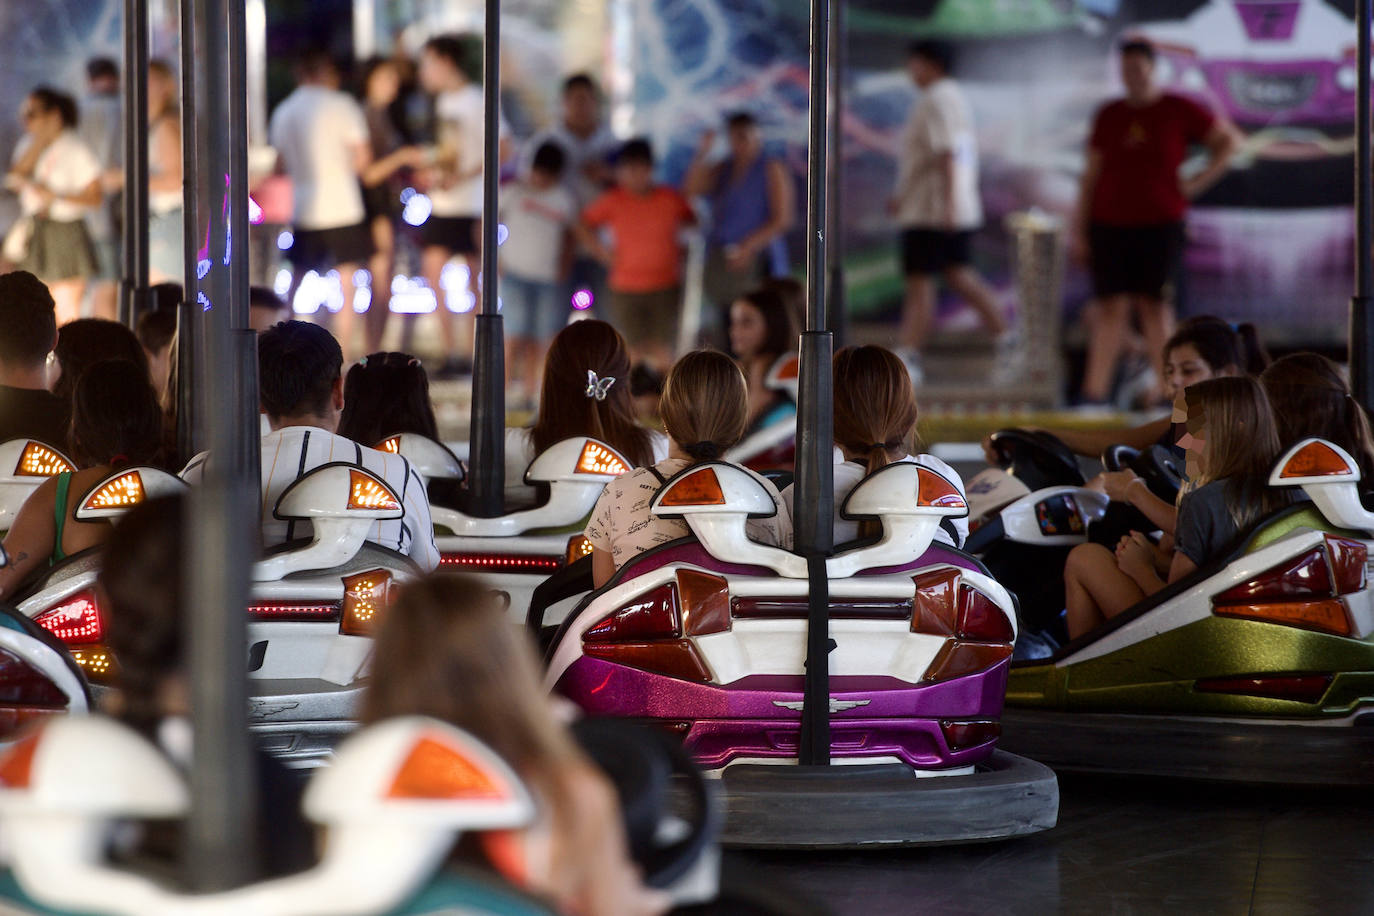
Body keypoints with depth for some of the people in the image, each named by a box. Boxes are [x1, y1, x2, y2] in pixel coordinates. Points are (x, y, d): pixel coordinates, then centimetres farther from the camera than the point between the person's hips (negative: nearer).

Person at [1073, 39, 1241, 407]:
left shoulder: (1179, 110, 2)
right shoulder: (1108, 116, 9)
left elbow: (1228, 141, 10)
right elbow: (1090, 176, 10)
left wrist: (1199, 182, 0)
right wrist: (1079, 229, 6)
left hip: (1159, 224, -2)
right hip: (1110, 223, 2)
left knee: (1154, 304, -2)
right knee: (1109, 307, -3)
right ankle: (1095, 390, -5)